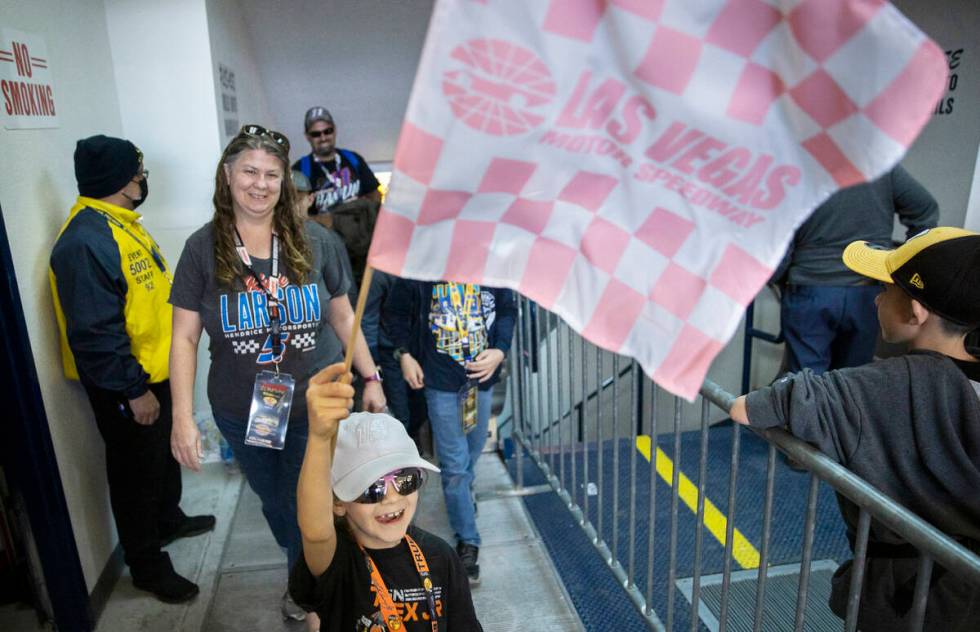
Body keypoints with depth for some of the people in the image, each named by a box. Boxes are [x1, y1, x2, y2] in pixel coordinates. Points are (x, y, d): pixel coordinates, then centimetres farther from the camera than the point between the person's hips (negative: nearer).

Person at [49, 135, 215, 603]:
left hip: (156, 373, 10)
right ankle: (147, 565, 26)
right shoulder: (86, 241, -27)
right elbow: (95, 333, -29)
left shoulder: (120, 224, 7)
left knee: (165, 456, 26)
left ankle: (169, 520, 49)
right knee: (137, 474, 8)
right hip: (126, 388, -10)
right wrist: (133, 390, -23)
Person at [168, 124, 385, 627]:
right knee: (275, 505, 20)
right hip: (243, 414, 1)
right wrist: (183, 418, -9)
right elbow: (184, 339, -4)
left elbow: (343, 318, 3)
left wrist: (371, 378, 4)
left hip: (316, 408, -1)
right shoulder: (203, 249, -5)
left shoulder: (316, 242, -6)